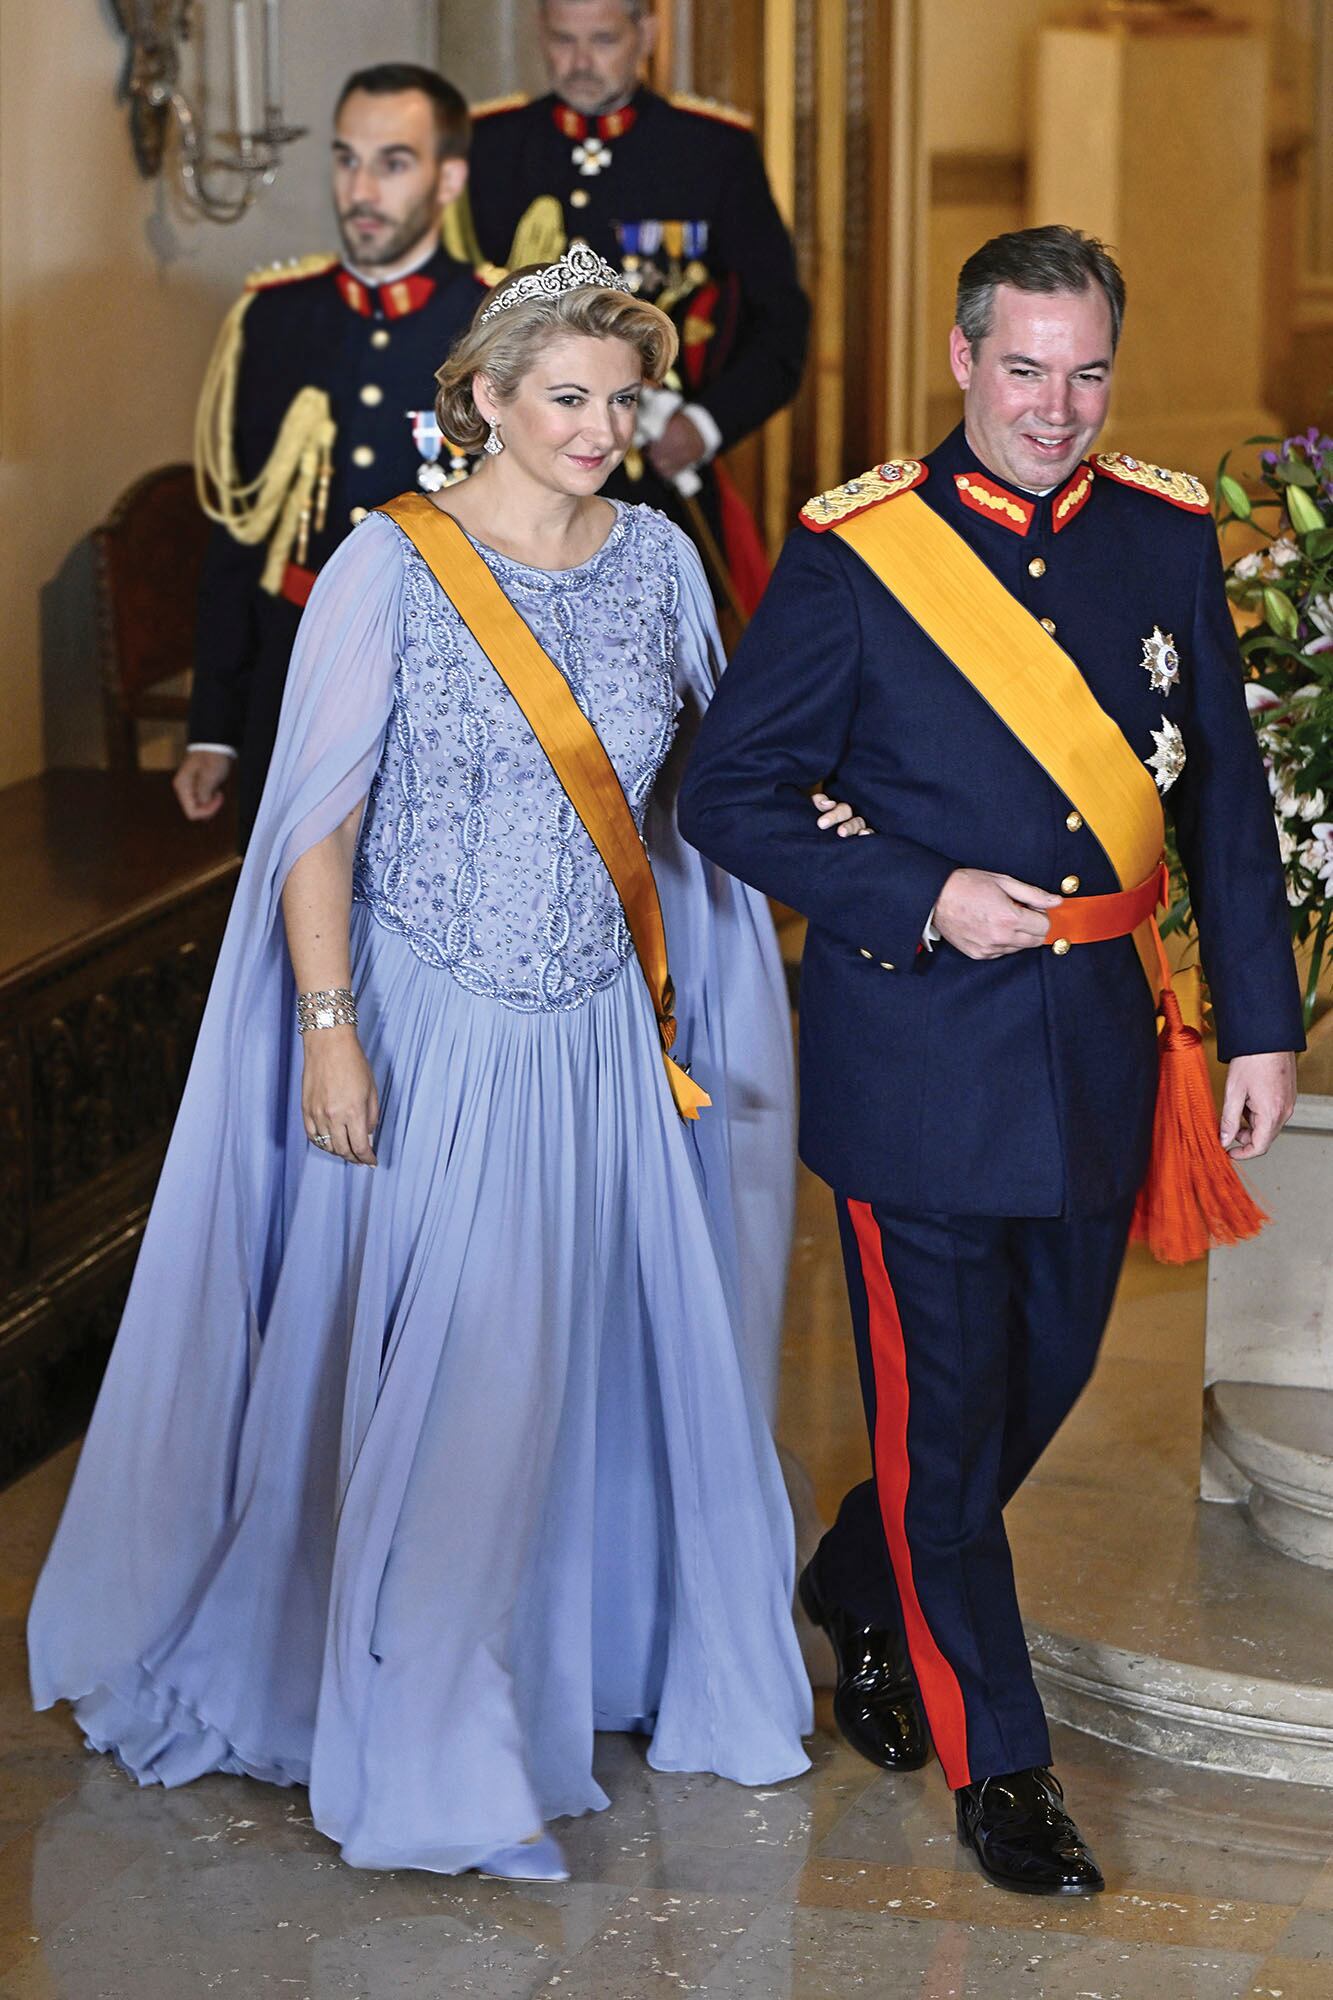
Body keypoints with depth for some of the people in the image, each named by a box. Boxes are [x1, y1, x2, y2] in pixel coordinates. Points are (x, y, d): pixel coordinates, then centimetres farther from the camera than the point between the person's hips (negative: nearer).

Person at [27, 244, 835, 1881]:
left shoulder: (656, 559, 4)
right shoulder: (392, 567, -10)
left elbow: (702, 772, 17)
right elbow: (318, 824, -10)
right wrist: (329, 1033, -16)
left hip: (604, 1040, 5)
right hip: (434, 1040, -4)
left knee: (621, 1357, 11)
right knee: (439, 1388, -2)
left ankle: (627, 1659, 33)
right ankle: (434, 1760, 11)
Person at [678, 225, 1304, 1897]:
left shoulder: (1168, 536, 3)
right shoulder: (855, 556, -9)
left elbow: (1225, 796, 8)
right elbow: (728, 791, -6)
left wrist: (1260, 1020, 5)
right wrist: (921, 900, -17)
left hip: (1105, 1042, 5)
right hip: (919, 1050, -5)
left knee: (1045, 1377, 18)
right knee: (942, 1405, 3)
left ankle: (861, 1591, 45)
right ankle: (995, 1759, 20)